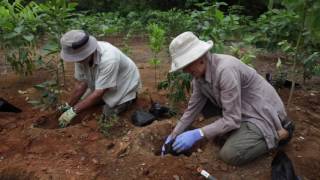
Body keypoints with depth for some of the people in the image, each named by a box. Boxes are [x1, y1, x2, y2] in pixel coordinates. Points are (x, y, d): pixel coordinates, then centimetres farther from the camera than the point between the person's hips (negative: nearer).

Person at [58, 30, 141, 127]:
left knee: (108, 112, -12)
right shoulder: (81, 54, -22)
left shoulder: (108, 59, -42)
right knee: (84, 100, 3)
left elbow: (99, 93, -36)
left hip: (125, 84, -6)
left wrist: (73, 111, -33)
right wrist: (69, 105, -9)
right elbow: (81, 84, -10)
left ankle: (130, 95, 11)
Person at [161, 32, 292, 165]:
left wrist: (197, 134, -31)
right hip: (243, 109, 8)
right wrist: (174, 134, 0)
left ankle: (277, 133, 1)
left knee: (229, 154, -21)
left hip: (262, 112, -8)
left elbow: (232, 119, -28)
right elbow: (193, 108, 3)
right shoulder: (199, 73, -7)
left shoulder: (225, 70, -32)